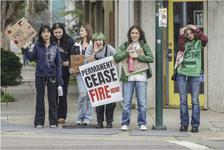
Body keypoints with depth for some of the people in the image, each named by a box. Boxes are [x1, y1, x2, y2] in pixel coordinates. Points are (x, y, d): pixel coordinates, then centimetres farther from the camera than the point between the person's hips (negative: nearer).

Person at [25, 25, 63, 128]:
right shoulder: (37, 46, 1)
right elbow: (31, 58, 6)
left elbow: (58, 63, 2)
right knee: (40, 99, 5)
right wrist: (25, 50, -9)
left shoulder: (55, 47, 2)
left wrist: (59, 78, -4)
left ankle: (53, 122, 12)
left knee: (52, 99, 5)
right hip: (40, 75, 0)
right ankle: (39, 122, 10)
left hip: (52, 76, 0)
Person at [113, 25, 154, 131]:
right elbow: (116, 58, 0)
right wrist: (126, 52, -11)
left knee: (142, 102, 1)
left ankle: (142, 123, 9)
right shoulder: (124, 46, 10)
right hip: (127, 77, 0)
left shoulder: (144, 45, 8)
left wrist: (138, 56, -11)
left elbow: (151, 58, -2)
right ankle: (125, 123, 8)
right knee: (126, 102, 1)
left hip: (141, 77, 0)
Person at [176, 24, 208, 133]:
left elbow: (205, 39, -14)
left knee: (195, 100, -1)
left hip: (195, 74, -2)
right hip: (182, 73, 2)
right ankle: (184, 124, 8)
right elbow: (181, 49, -7)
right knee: (183, 100, 3)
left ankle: (195, 124, 2)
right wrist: (181, 35, -7)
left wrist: (196, 29, -7)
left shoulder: (199, 42, 7)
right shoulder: (184, 43, 14)